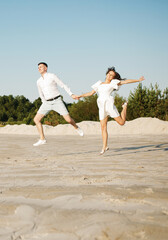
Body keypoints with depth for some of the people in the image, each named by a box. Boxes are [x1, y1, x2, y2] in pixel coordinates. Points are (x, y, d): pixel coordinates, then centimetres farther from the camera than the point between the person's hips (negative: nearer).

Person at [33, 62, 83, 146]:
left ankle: (76, 128, 24)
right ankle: (42, 139, -2)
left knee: (68, 120, -11)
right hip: (47, 103, 4)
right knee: (36, 119, -9)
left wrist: (71, 94, -7)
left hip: (57, 101, -4)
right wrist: (44, 105, 25)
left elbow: (63, 85, 0)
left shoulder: (52, 76, -4)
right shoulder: (39, 82, 11)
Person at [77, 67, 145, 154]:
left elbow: (126, 81, 2)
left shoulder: (113, 83, 4)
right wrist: (81, 96, 13)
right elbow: (91, 93, 21)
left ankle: (125, 106, 28)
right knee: (103, 127, -1)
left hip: (109, 104, -3)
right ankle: (104, 147, 3)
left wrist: (138, 80, 0)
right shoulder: (99, 84, 17)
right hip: (101, 107, 3)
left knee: (122, 122, 2)